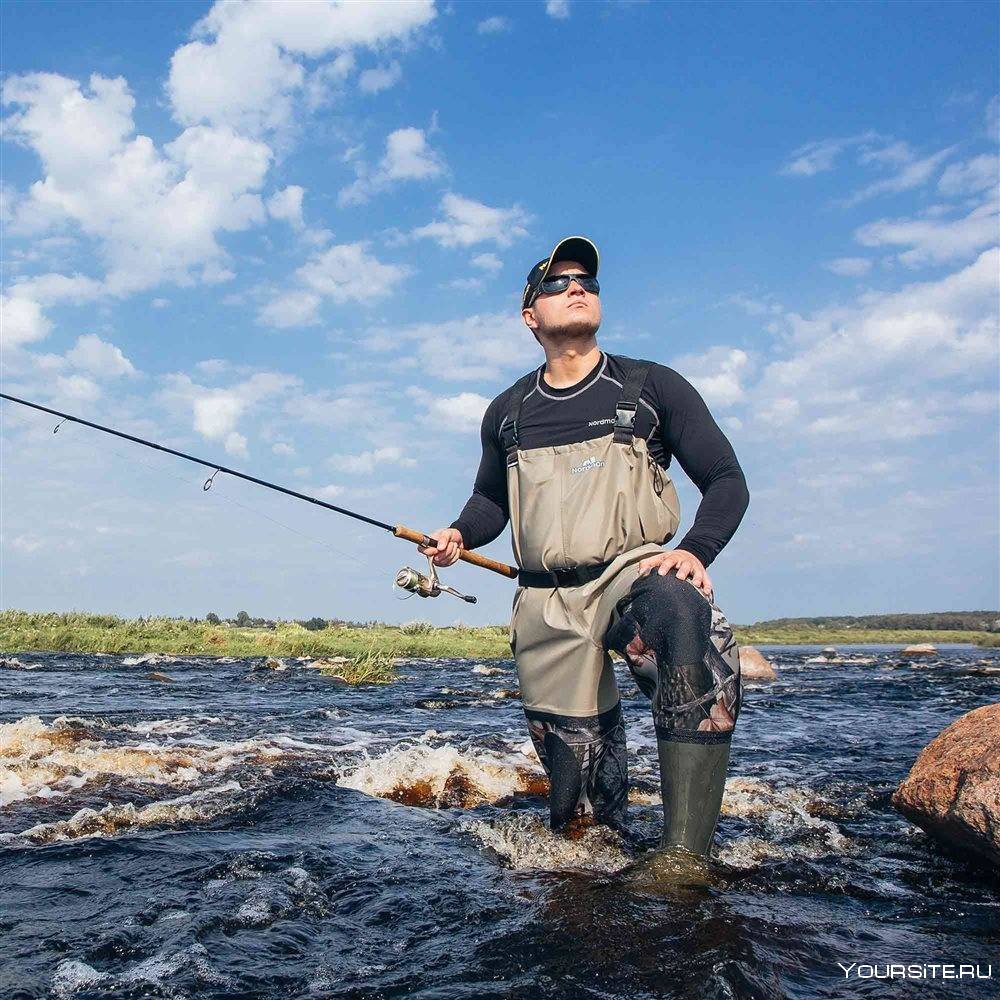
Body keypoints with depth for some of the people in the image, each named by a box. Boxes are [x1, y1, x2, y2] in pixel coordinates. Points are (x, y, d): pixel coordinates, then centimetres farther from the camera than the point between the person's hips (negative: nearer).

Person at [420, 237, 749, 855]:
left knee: (692, 627, -38)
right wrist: (459, 536, 6)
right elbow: (490, 498, 29)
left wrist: (695, 551, -15)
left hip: (633, 570, -3)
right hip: (546, 603, 3)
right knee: (575, 773, -1)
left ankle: (685, 858, -30)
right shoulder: (508, 413, 16)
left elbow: (727, 481, 5)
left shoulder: (651, 387, 8)